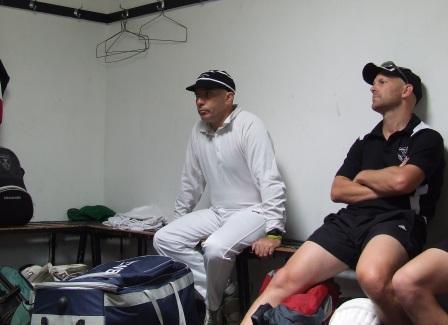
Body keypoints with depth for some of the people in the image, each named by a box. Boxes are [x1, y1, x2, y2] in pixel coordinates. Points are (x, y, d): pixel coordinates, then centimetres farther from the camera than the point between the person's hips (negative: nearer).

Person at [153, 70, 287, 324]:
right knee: (164, 239, -7)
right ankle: (214, 290, -6)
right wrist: (180, 218, 19)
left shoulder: (249, 126, -17)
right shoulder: (199, 131, 6)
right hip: (218, 212, 8)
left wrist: (273, 232, -28)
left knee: (216, 248, -34)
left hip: (253, 211, -7)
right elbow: (192, 180, 17)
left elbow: (270, 181, -22)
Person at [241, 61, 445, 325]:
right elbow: (338, 191, 13)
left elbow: (401, 181, -13)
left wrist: (363, 176, 8)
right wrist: (384, 187, -1)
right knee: (285, 280, -14)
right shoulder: (364, 142, 24)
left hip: (397, 221, -6)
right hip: (352, 220, 6)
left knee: (372, 277, -41)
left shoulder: (426, 138, 6)